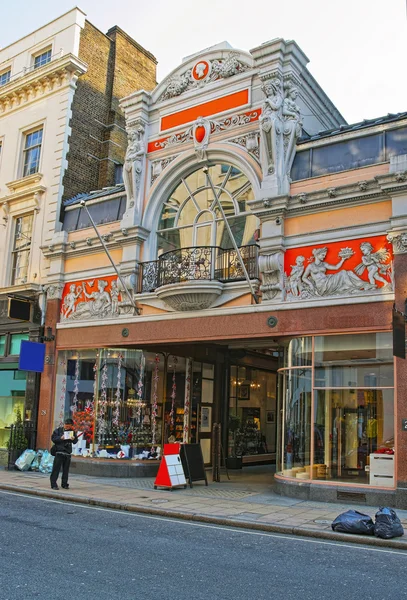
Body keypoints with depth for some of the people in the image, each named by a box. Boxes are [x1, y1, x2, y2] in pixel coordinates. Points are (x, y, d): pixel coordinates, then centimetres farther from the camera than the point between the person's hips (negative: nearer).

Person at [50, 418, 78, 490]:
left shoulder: (72, 431, 8)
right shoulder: (58, 430, 1)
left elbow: (75, 441, 11)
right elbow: (53, 438, -2)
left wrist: (74, 439, -11)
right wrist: (60, 438, -17)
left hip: (68, 453, 3)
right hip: (59, 452, -3)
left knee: (66, 469, 8)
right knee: (56, 468, -5)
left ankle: (64, 484, 18)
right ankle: (53, 484, -1)